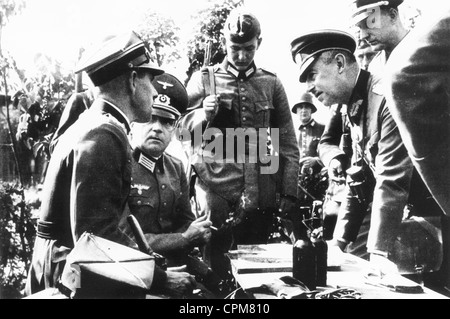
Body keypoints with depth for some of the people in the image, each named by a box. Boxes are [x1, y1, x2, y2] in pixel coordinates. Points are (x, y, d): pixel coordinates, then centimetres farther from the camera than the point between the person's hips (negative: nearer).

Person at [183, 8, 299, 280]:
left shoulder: (272, 83, 7)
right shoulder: (203, 79, 4)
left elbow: (288, 143, 7)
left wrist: (289, 193, 0)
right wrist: (203, 114, -15)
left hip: (262, 196, 2)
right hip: (217, 194, -1)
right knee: (216, 264, 5)